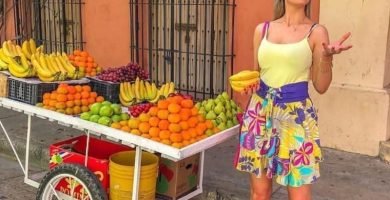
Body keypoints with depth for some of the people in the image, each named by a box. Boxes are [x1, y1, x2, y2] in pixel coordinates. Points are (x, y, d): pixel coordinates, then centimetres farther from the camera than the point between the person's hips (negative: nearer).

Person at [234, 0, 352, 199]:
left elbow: (321, 86, -1)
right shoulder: (262, 29, 8)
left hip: (295, 114, -2)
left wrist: (327, 56, -17)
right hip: (259, 111, 3)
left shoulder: (316, 32, 0)